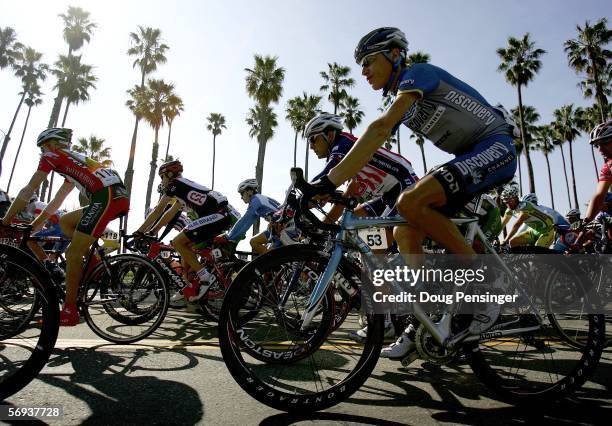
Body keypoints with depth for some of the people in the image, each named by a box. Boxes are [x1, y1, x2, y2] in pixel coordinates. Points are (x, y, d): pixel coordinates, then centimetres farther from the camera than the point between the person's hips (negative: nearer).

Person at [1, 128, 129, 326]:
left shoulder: (52, 156, 13)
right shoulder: (73, 163, 37)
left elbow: (28, 190, 10)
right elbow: (57, 201, 39)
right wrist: (33, 225, 41)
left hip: (107, 196, -9)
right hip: (118, 197, 9)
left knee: (73, 254, -3)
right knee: (65, 222, 23)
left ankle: (69, 312, 1)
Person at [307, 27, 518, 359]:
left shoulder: (417, 73, -11)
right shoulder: (401, 103, 15)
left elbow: (379, 129, -28)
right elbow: (366, 151, 11)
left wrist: (330, 180, -35)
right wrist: (329, 188, 4)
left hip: (495, 148, -9)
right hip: (470, 158, 9)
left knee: (410, 201, -31)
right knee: (405, 233, -5)